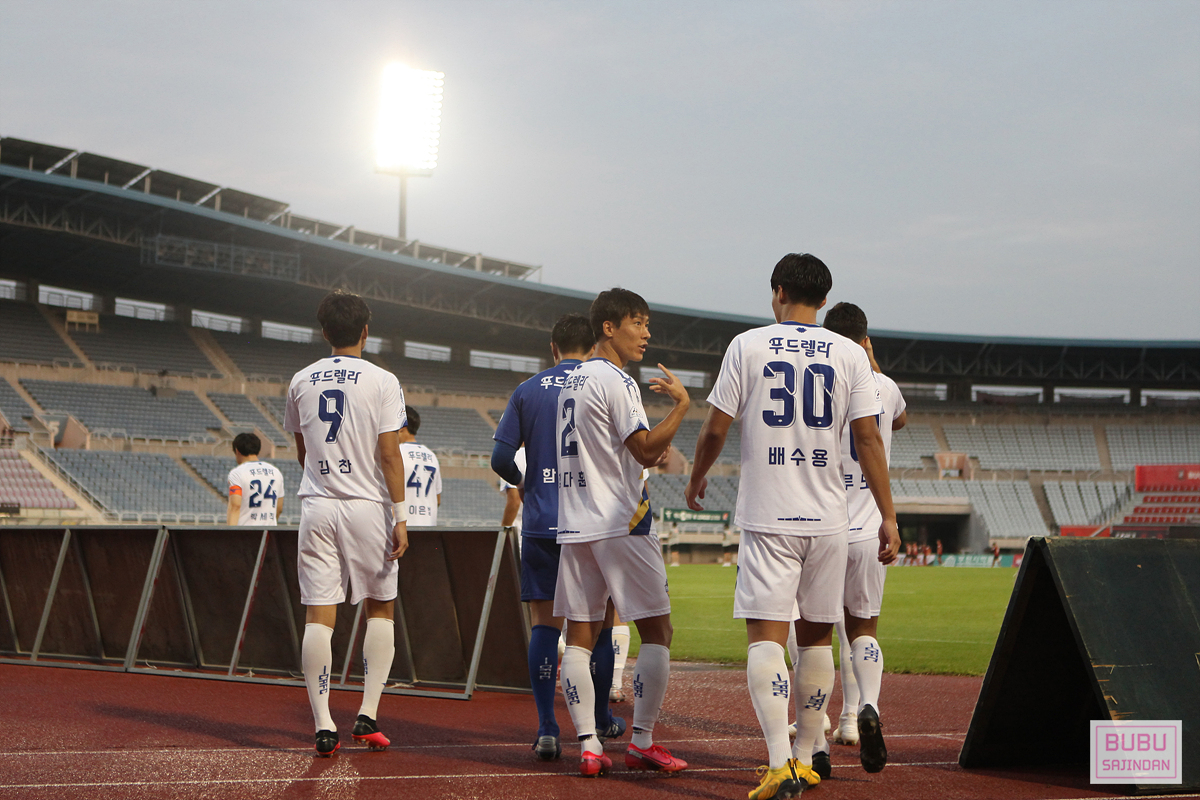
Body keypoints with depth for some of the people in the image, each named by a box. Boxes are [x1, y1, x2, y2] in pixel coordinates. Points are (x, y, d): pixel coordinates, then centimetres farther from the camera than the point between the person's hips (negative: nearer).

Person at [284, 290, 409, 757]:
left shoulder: (301, 382, 7)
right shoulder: (381, 382, -5)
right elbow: (389, 454, -10)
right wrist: (400, 517, -7)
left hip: (317, 505, 2)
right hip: (367, 505, -2)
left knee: (318, 614, 0)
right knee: (380, 608, 13)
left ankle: (323, 726, -4)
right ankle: (368, 715, 6)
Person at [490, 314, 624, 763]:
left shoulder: (527, 392, 6)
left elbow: (501, 459, 2)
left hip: (541, 524, 1)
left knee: (544, 624, 2)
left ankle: (546, 730, -6)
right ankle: (601, 720, 24)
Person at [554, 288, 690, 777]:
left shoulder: (571, 382, 16)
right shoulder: (616, 381, -11)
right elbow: (647, 451, -17)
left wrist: (650, 453, 20)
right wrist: (681, 405, -8)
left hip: (575, 525, 8)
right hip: (620, 524, -8)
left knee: (580, 636, 4)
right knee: (656, 631, 0)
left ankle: (588, 745, 0)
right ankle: (642, 742, -1)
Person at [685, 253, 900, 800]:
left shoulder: (748, 345, 0)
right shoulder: (850, 354, 4)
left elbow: (715, 429, 1)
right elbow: (868, 437, -2)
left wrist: (696, 478, 20)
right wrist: (888, 516, 1)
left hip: (767, 516, -2)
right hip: (827, 516, 3)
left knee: (766, 634, -6)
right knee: (816, 636, 14)